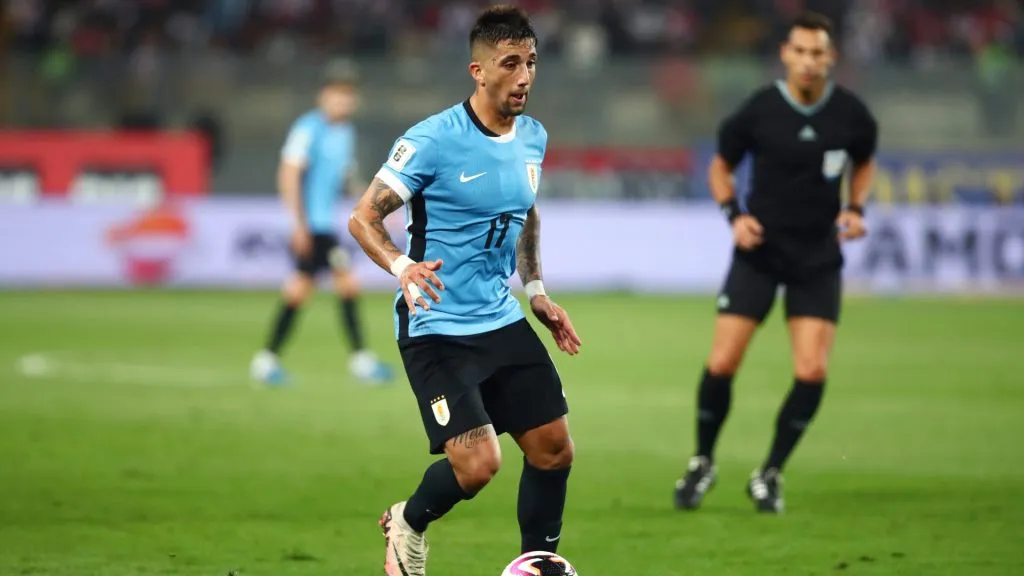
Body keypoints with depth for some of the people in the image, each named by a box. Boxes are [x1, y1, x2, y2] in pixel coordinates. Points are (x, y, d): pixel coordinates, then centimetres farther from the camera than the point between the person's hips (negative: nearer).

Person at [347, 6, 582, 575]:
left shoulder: (533, 138, 5)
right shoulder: (434, 140, -17)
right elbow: (364, 217, -15)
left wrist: (537, 291, 17)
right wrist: (401, 266, -33)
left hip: (504, 321, 7)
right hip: (437, 329, -7)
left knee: (555, 449, 3)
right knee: (478, 465, -15)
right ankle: (408, 524, 16)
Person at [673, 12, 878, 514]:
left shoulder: (852, 115, -6)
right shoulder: (758, 111, -11)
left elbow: (864, 162, 15)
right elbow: (721, 165, 6)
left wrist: (855, 209, -3)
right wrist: (734, 215, -10)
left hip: (818, 260, 1)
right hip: (759, 251, -1)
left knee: (812, 372, -9)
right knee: (721, 364, -6)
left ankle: (770, 475, 9)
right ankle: (703, 463, 18)